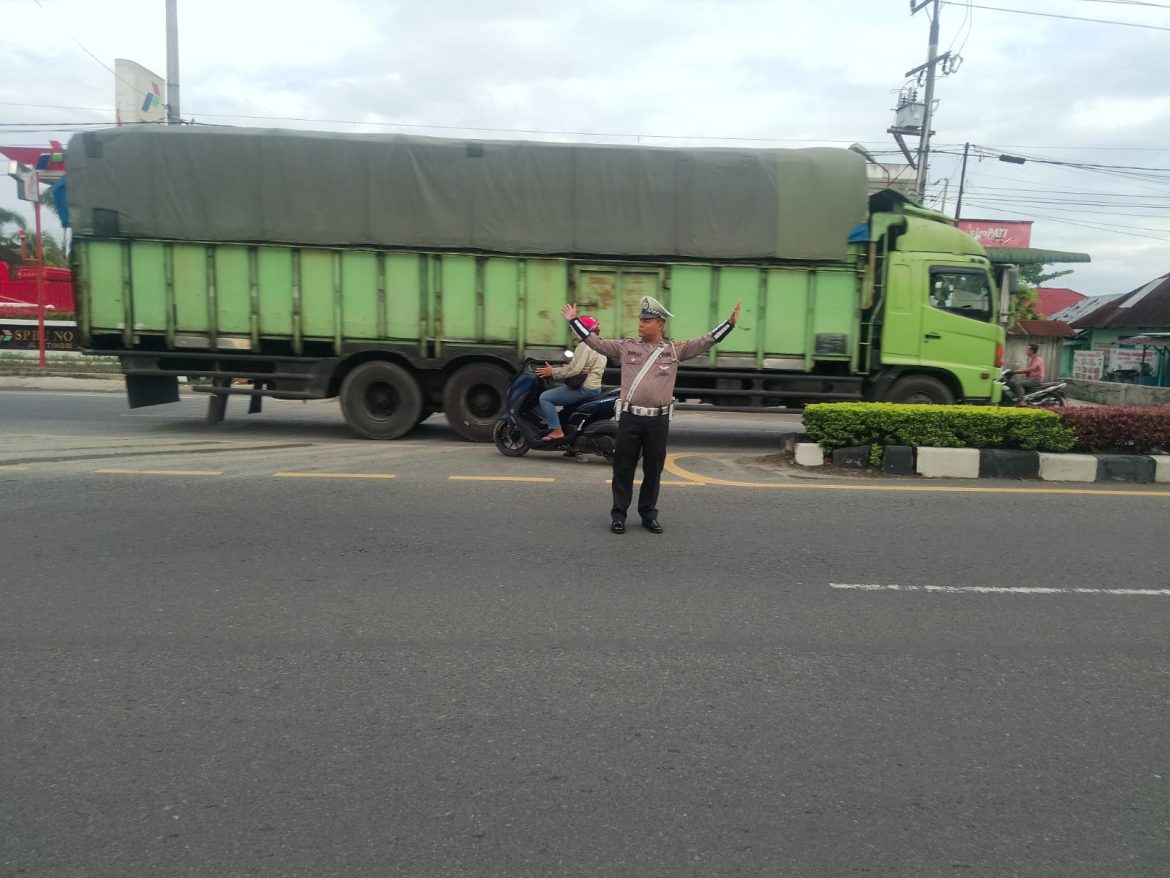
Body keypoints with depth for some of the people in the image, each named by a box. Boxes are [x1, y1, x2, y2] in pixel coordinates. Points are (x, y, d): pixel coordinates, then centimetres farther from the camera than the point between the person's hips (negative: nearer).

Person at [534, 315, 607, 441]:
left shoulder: (585, 345, -15)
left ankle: (556, 430, -15)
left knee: (545, 397, -8)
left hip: (583, 389, -11)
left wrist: (552, 372, -16)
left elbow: (575, 369, -24)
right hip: (595, 387, 11)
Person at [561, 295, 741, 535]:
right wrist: (574, 321, 8)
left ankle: (649, 514, 22)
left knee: (653, 470, 9)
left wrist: (730, 323, 0)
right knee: (623, 468, 4)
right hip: (630, 417, 0)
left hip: (658, 420, 1)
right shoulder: (626, 346, 6)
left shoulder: (675, 350, 6)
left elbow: (705, 342, 5)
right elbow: (595, 341, 10)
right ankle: (619, 514, 13)